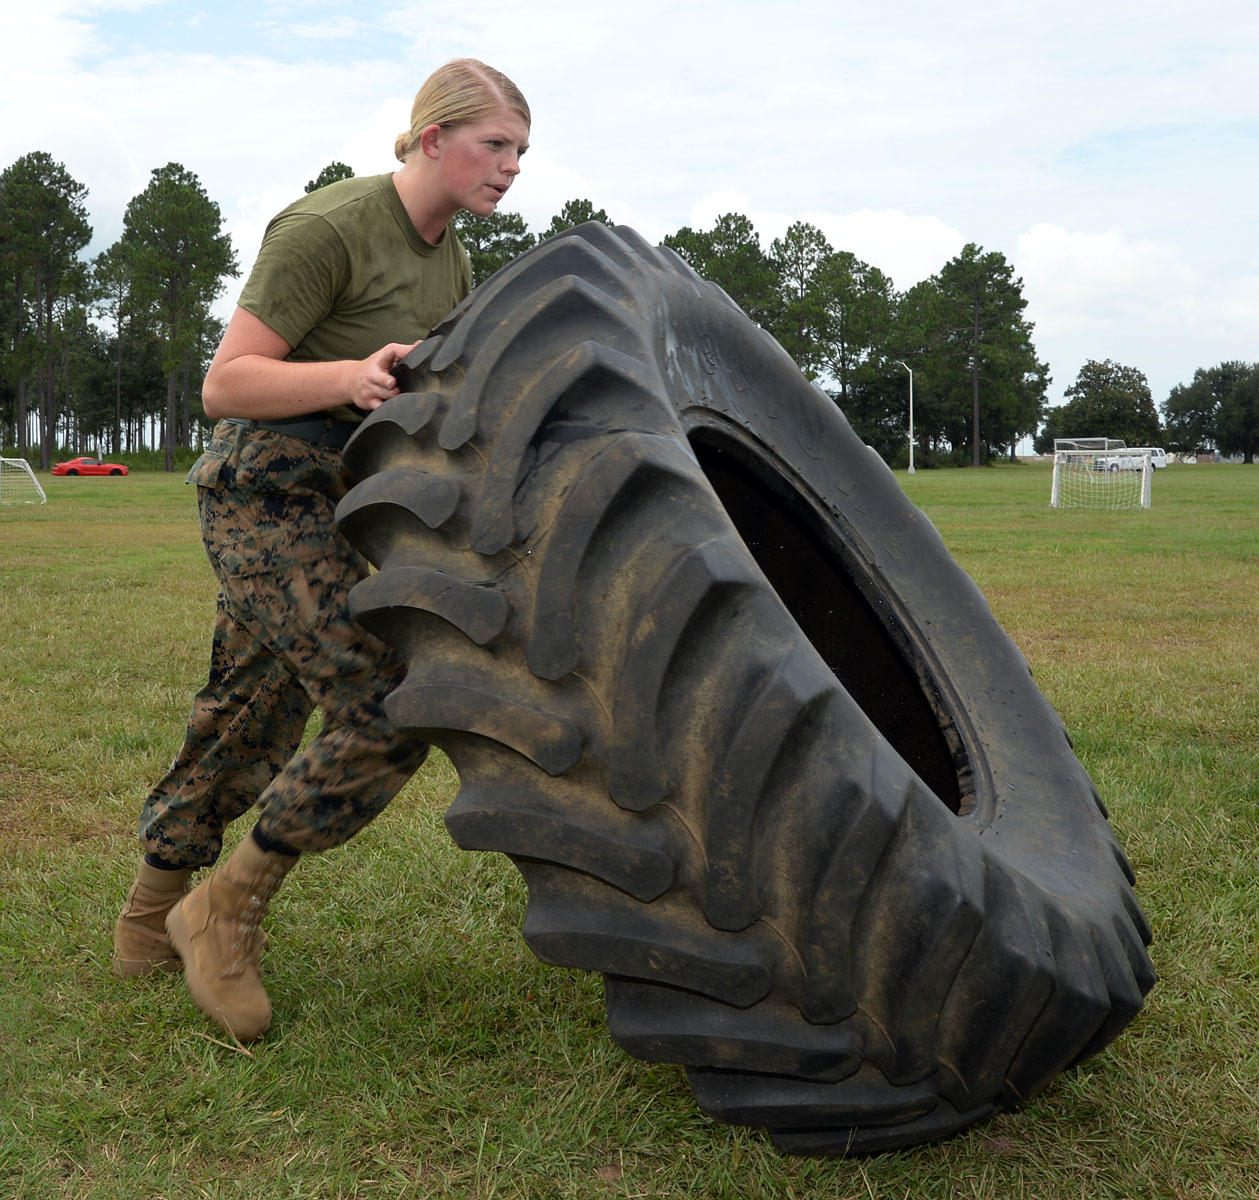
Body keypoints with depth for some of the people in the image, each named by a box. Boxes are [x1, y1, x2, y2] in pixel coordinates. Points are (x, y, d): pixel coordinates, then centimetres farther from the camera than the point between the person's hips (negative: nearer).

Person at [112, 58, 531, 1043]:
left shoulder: (449, 261, 11)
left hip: (333, 508, 9)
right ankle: (226, 912, 1)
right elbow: (226, 383, -17)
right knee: (389, 711, -16)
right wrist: (350, 378, -32)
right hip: (269, 492, -9)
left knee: (249, 725, 15)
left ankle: (149, 924, 33)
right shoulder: (327, 229, -16)